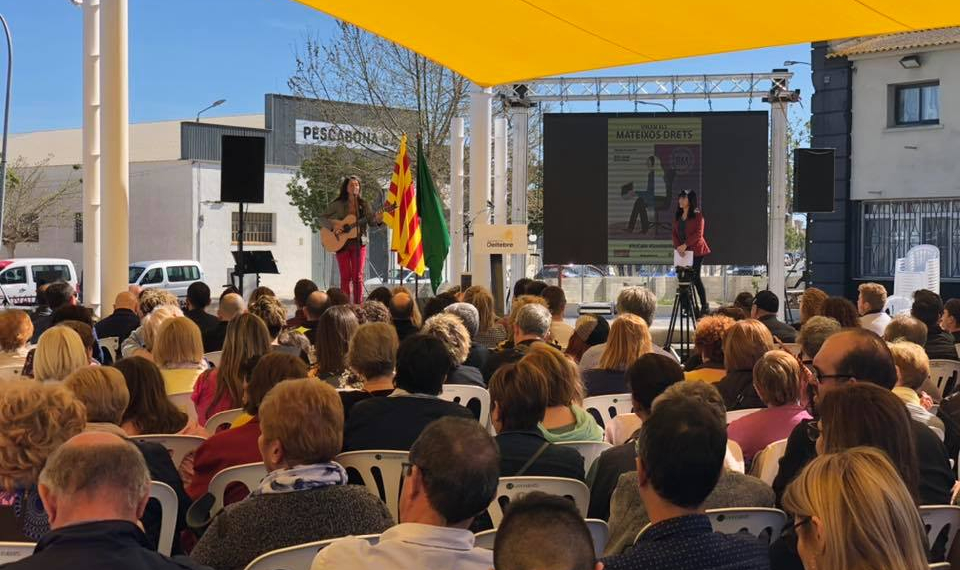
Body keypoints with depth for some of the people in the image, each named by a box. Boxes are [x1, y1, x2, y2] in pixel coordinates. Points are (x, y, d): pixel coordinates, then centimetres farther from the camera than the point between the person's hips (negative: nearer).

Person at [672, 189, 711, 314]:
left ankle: (704, 305, 5)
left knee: (695, 277, -6)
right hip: (683, 251, 6)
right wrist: (678, 246, -9)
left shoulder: (697, 215, -6)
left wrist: (685, 245, -24)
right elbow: (675, 234, 9)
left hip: (696, 251, -6)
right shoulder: (677, 216, 12)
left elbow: (698, 234, -15)